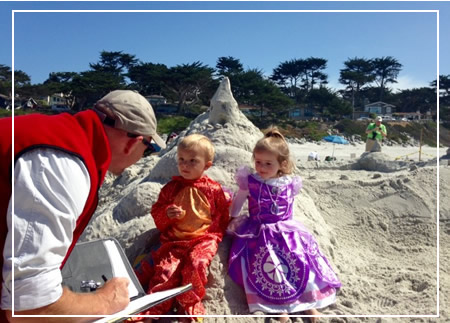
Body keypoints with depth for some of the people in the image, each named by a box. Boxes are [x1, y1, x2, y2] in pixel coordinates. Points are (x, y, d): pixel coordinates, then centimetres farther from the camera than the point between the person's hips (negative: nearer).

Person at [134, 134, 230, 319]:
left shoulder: (213, 189, 4)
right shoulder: (171, 187, 10)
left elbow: (223, 216, 11)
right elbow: (156, 215, 13)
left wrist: (213, 236, 0)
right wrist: (167, 214, -9)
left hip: (203, 239, -2)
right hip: (174, 239, 2)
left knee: (196, 263, -29)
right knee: (166, 269, -18)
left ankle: (189, 305, -9)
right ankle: (152, 309, -2)